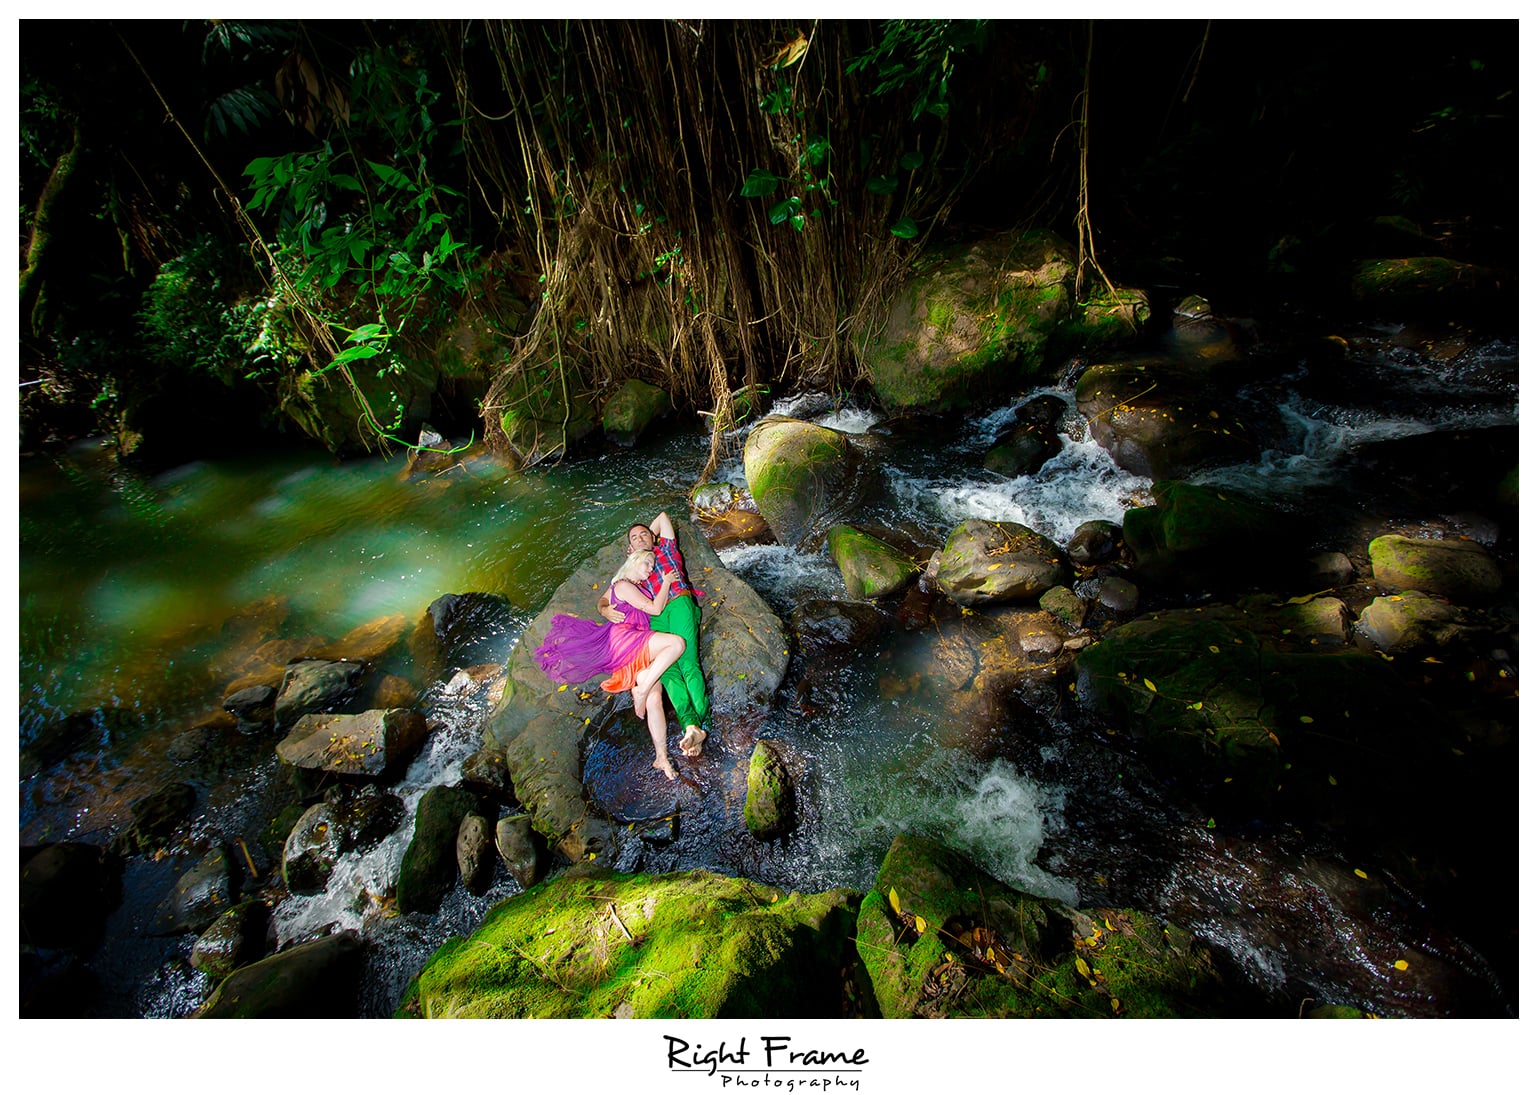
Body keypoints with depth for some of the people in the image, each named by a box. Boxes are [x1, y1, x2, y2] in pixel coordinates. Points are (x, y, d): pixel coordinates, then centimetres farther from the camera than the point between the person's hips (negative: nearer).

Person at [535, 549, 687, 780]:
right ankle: (642, 689, -29)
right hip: (623, 637, -8)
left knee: (654, 697, -13)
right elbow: (655, 608, -5)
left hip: (633, 655, 8)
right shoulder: (623, 585, 2)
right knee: (676, 642, -31)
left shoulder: (636, 588, 29)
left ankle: (662, 757, -19)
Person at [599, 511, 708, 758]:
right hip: (656, 618, 2)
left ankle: (703, 722, -37)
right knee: (667, 669, -23)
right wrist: (606, 610, 5)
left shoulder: (666, 549, 27)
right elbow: (603, 600, 28)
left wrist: (651, 538, 39)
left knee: (688, 662, -23)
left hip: (680, 604, -2)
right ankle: (691, 725, -40)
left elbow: (663, 516, 31)